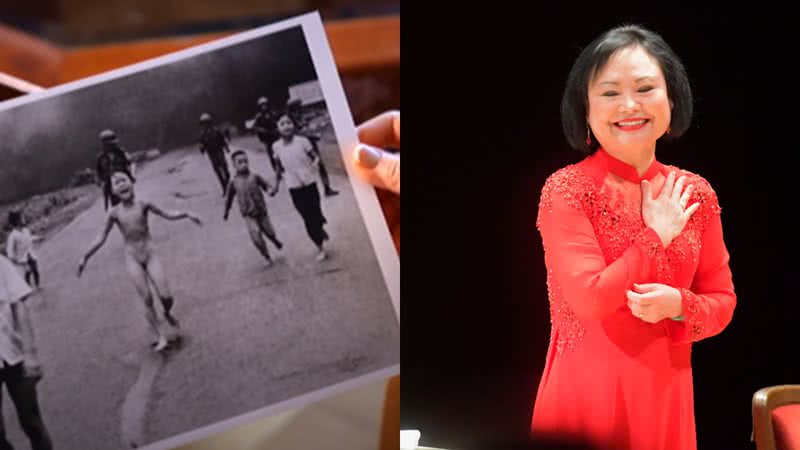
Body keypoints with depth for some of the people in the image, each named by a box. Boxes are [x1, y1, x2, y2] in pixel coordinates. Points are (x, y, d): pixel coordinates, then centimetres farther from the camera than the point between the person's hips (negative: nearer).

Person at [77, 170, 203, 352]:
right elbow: (101, 238, 5)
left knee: (166, 296, -9)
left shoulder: (143, 205, -3)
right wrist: (85, 257, 4)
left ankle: (168, 315, 26)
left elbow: (166, 214, 9)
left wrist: (186, 214, -3)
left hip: (150, 254, 0)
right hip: (132, 259, 0)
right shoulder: (115, 213, -3)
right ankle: (160, 337, 3)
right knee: (147, 299, -7)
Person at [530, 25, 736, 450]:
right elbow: (590, 299, -19)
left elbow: (722, 301, 6)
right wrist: (656, 236, -11)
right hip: (586, 394, -4)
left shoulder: (695, 194, 3)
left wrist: (678, 306, -14)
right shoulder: (565, 189, -10)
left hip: (663, 393, 4)